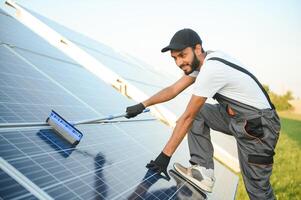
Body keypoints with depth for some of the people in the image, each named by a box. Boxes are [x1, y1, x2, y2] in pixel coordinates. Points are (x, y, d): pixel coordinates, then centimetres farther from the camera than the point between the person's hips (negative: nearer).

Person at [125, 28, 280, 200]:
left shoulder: (211, 70, -26)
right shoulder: (201, 61, 1)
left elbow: (187, 117, -23)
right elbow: (173, 90, 8)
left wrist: (165, 155, -16)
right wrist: (143, 105, 4)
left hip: (260, 125, -9)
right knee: (197, 112, 2)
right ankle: (204, 172, 1)